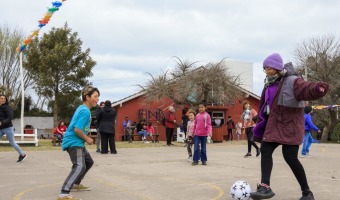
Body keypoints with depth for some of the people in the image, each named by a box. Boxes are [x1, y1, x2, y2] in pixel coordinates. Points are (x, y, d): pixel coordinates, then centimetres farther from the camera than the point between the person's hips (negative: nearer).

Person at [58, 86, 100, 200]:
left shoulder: (82, 108, 14)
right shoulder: (85, 111, -18)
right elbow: (77, 129, -25)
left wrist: (85, 138, 14)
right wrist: (87, 139, -11)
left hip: (77, 142, 11)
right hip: (73, 142, -11)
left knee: (89, 162, 28)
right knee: (80, 166, -27)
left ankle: (76, 184, 43)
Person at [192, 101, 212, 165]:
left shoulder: (207, 115, -6)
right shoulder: (197, 115, 6)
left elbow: (209, 124, -9)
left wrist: (210, 131, -23)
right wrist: (193, 132, 16)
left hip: (204, 134, -3)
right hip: (197, 134, 3)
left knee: (203, 148, 7)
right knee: (196, 147, -4)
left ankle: (204, 160, 17)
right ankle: (195, 160, 0)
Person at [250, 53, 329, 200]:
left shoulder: (292, 81, -12)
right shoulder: (269, 85, 13)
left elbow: (307, 89, -33)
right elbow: (265, 105, 21)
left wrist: (318, 88, -56)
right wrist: (260, 124, 22)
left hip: (290, 125, -8)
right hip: (274, 125, 8)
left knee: (290, 157, -9)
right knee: (265, 151, -4)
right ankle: (265, 187, -8)